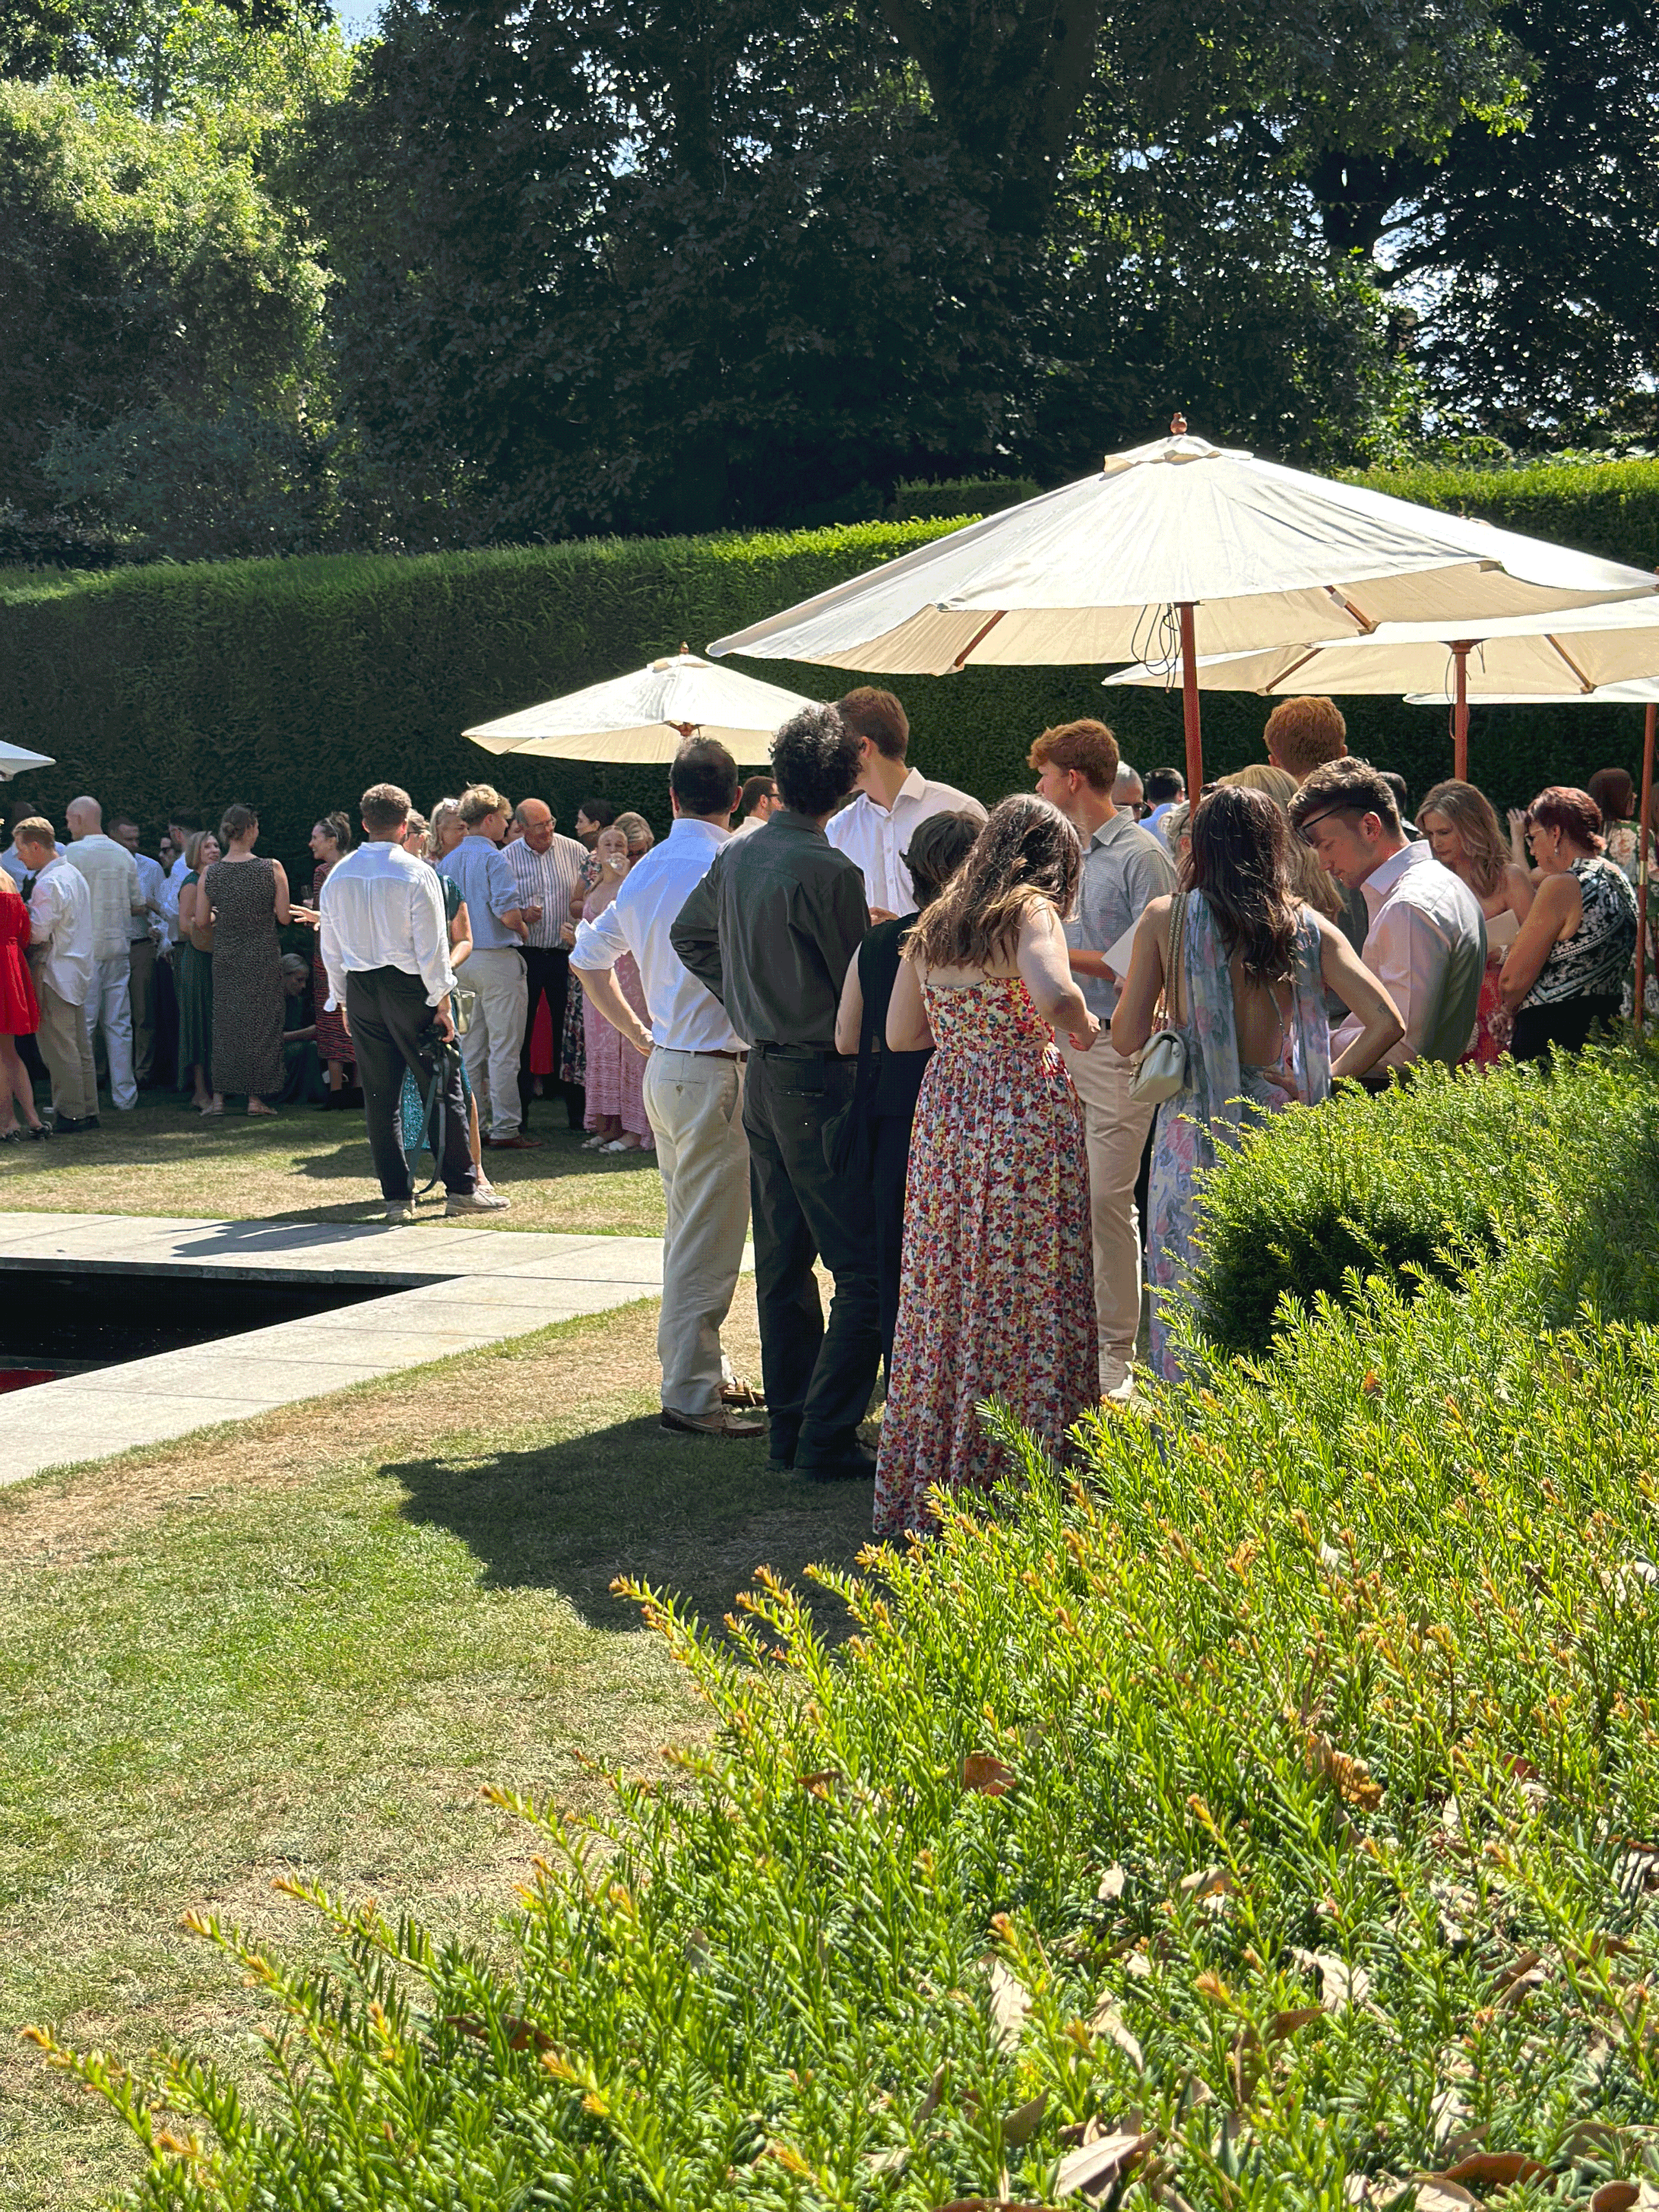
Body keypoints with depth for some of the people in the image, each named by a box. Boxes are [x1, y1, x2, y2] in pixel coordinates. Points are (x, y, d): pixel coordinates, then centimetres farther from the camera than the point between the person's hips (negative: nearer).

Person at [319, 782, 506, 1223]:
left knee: (379, 1096, 7)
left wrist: (344, 1003, 18)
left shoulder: (338, 877, 5)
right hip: (408, 987, -4)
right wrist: (441, 1002, -5)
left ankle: (397, 1198, 8)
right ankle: (461, 1189, 5)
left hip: (359, 988, 5)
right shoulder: (415, 873, -9)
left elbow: (331, 949, 10)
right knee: (441, 1087, 3)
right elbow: (432, 946, -10)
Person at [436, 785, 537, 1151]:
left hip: (460, 959, 8)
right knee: (504, 1049, -4)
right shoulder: (492, 859, -13)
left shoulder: (447, 862, 10)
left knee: (469, 1049, 12)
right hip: (496, 958, -8)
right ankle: (504, 1130, -4)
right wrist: (523, 929, -1)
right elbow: (508, 914, -21)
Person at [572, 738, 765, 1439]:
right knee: (708, 1239, -6)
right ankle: (692, 1394, -4)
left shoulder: (645, 871, 9)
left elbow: (588, 957, 20)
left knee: (687, 1229, 18)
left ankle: (698, 1370, 27)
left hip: (666, 1065, 9)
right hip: (717, 1072, -9)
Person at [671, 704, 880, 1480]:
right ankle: (827, 1438, -7)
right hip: (823, 1079, -8)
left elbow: (688, 936, 21)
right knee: (865, 1269, -4)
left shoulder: (735, 855, 6)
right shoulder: (829, 872, -18)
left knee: (782, 1263, 14)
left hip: (764, 1074, 8)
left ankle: (789, 1426, 19)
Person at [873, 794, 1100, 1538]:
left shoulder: (933, 927, 12)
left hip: (944, 1114, 6)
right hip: (1024, 1112, -6)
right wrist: (1082, 1025, -6)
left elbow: (900, 1034, 14)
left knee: (940, 1302, 11)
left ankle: (926, 1492, 17)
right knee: (1027, 1305, 0)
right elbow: (1054, 992, -26)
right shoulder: (1030, 911, -8)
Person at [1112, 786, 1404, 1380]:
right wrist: (1321, 1086, 0)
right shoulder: (1309, 928, 1)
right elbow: (1386, 1024, -7)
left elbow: (1127, 1038, -2)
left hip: (1195, 1135, -2)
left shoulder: (1166, 919, -3)